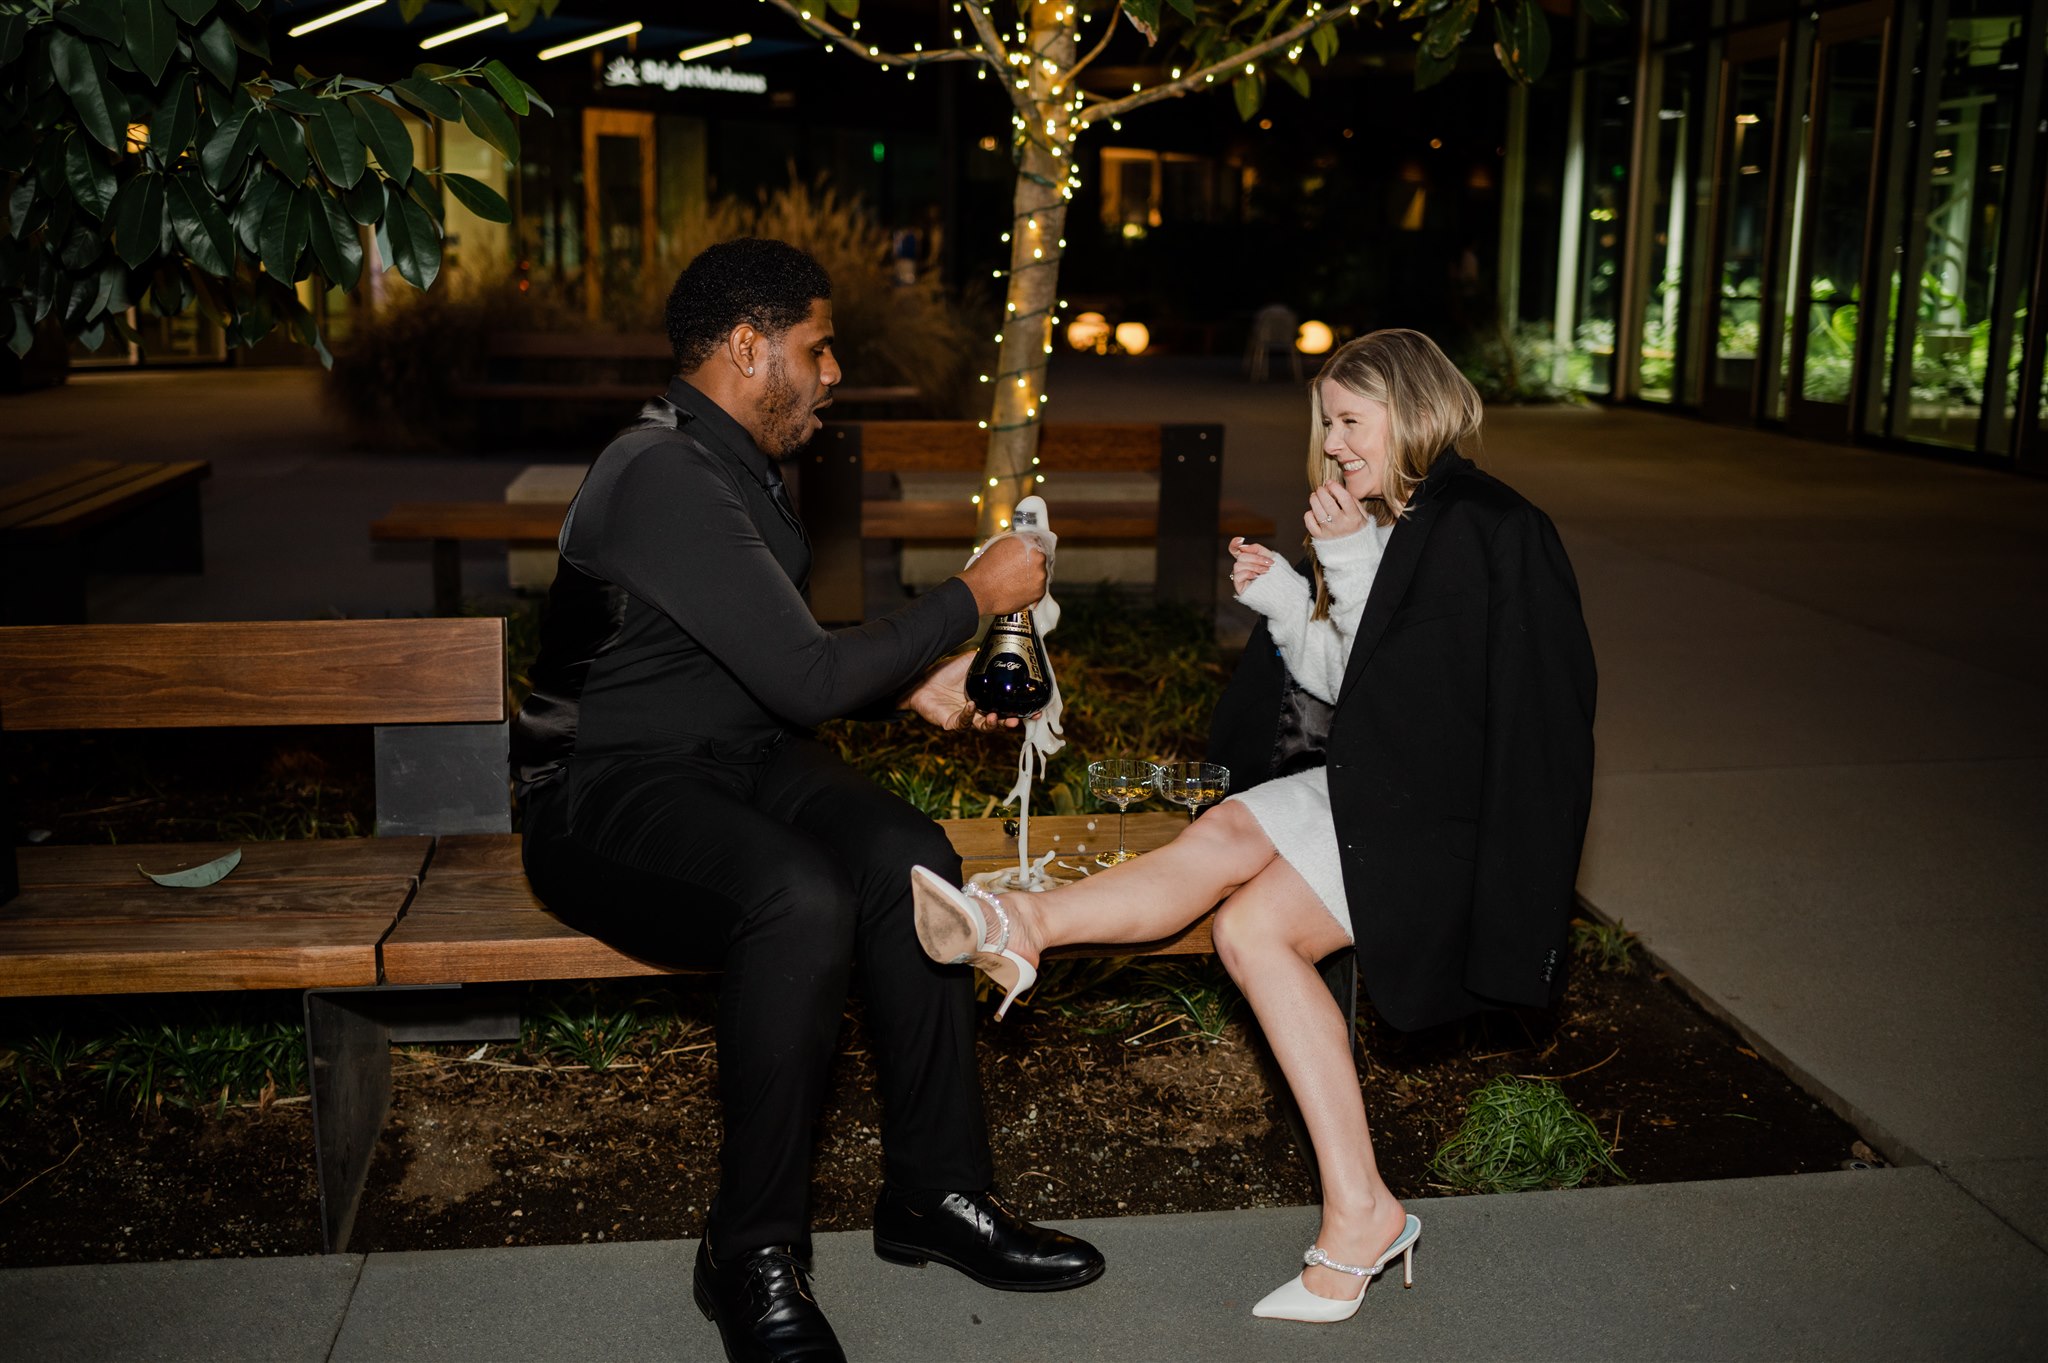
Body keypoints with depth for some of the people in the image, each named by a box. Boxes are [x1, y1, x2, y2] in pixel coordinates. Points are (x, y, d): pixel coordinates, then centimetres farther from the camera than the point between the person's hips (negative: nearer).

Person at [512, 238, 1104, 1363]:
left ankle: (935, 1191, -7)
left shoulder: (738, 466, 12)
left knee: (907, 857, -19)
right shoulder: (665, 478, -20)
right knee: (800, 898, -35)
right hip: (608, 793, -8)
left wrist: (911, 685, 7)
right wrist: (971, 597, -13)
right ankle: (751, 1257, -18)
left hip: (737, 762, 8)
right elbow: (805, 679, -23)